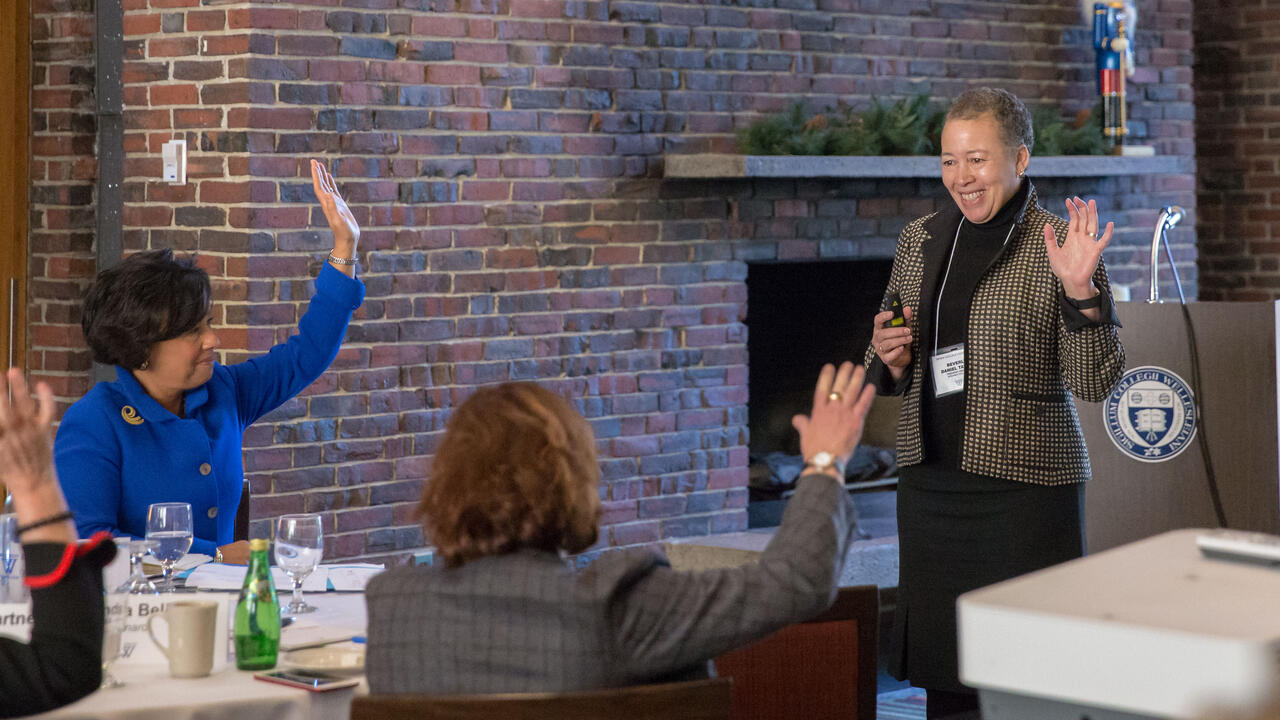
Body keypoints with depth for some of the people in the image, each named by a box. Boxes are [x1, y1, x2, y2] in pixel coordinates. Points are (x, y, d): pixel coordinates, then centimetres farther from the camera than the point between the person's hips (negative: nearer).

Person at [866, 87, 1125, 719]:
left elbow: (1096, 383, -10)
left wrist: (1079, 292, -23)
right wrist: (888, 359, -2)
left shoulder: (1059, 249, -5)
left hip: (1024, 484, -5)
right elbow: (882, 372, 20)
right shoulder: (920, 240, 10)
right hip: (929, 483, 5)